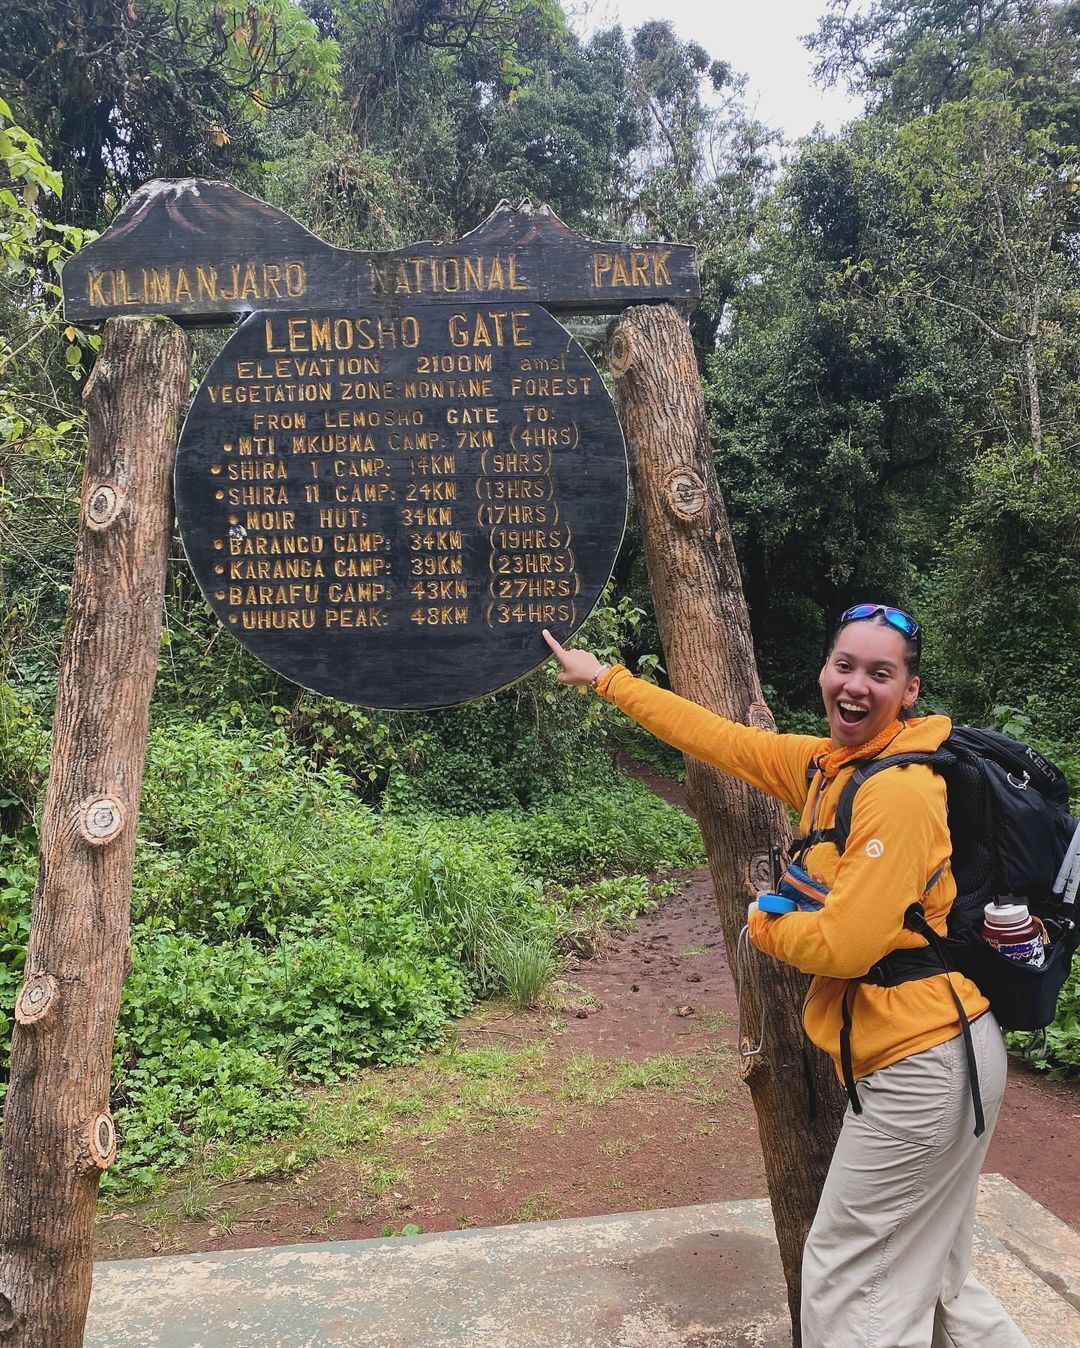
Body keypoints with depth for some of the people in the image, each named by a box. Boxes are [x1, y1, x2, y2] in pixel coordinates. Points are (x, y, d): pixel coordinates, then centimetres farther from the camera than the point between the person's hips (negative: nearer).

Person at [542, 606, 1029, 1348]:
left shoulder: (900, 792, -23)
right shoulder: (826, 763, 3)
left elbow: (841, 946, -25)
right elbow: (722, 738, 12)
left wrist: (765, 925, -5)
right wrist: (607, 678, 18)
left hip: (925, 1069, -9)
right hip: (924, 1058, 9)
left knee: (849, 1282, 6)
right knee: (932, 1281, 21)